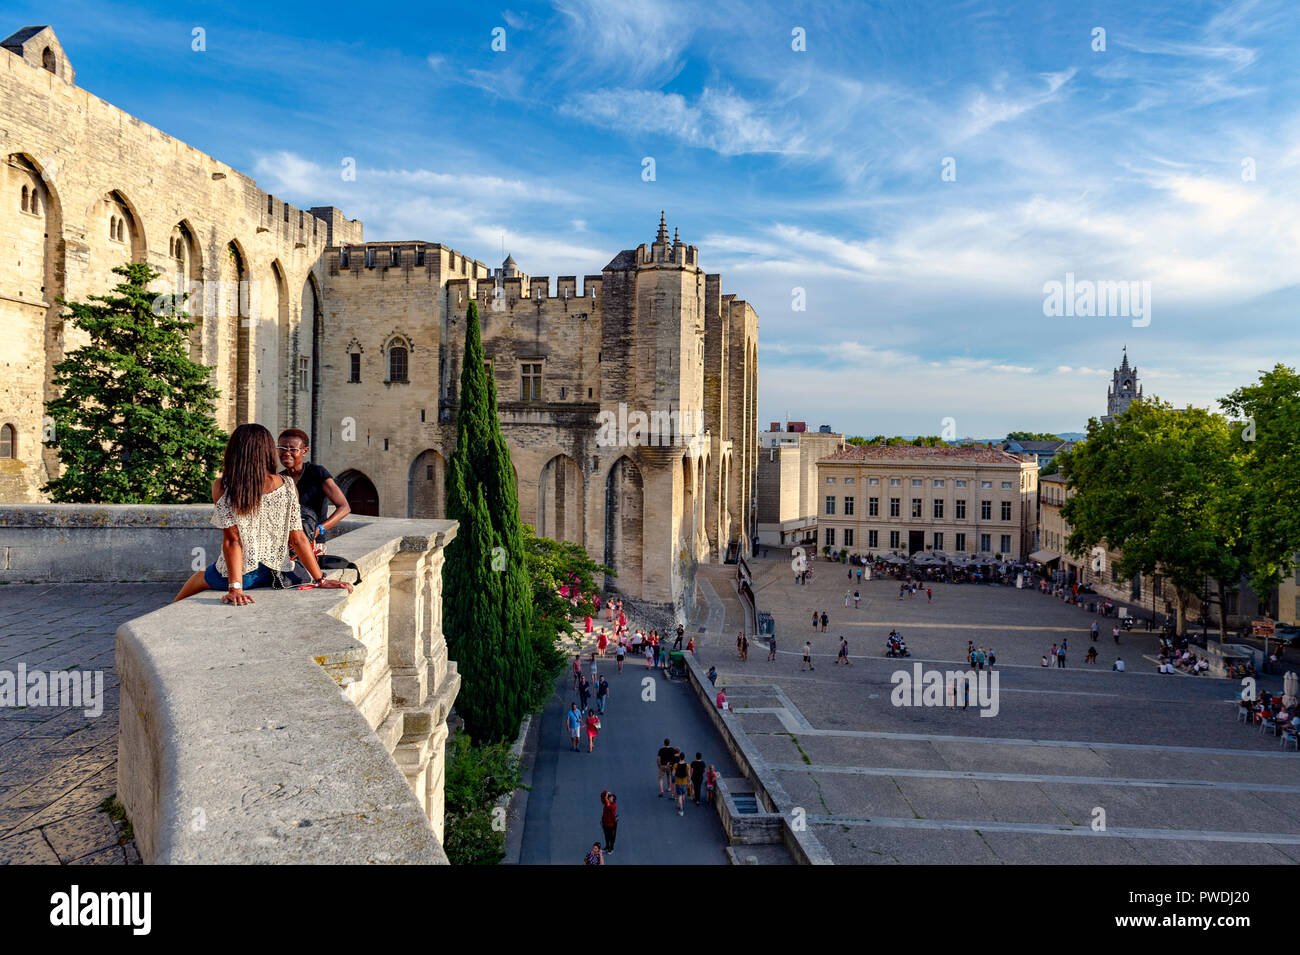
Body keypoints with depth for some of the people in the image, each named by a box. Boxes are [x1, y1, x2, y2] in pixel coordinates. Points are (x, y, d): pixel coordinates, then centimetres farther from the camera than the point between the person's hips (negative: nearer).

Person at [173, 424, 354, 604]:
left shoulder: (222, 487, -17)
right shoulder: (288, 486, -11)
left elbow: (232, 540, -20)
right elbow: (298, 539, -10)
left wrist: (234, 588, -18)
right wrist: (320, 579, -5)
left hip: (238, 573, -4)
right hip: (271, 574, 4)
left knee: (200, 575, 30)